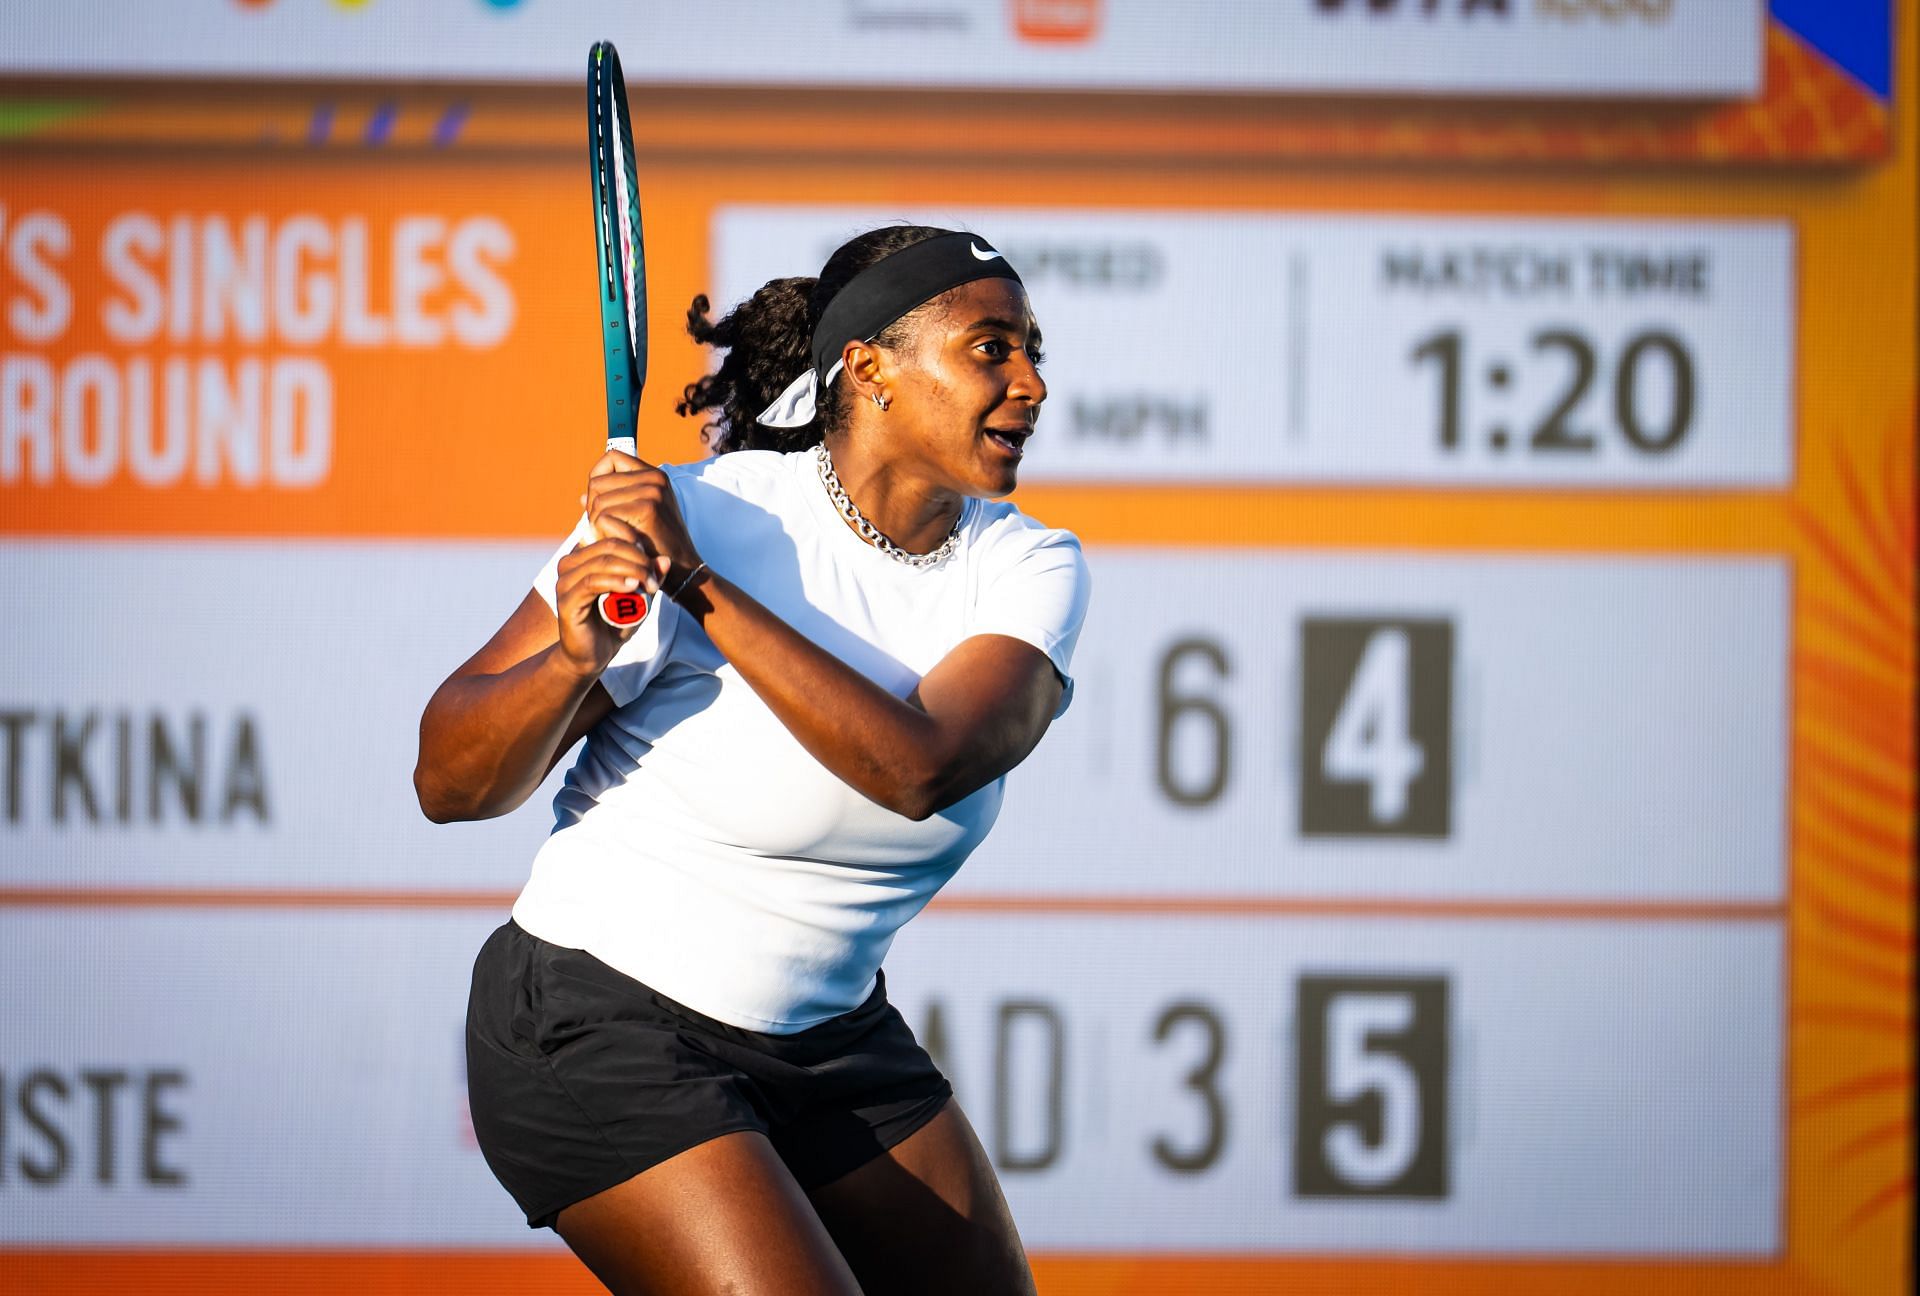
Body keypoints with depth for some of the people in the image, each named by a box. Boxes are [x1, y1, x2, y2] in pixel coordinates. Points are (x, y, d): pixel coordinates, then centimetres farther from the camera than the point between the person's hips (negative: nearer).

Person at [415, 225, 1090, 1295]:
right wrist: (575, 657, -37)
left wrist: (700, 588, -32)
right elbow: (451, 783, -17)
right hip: (599, 1033, -6)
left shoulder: (1030, 569, -6)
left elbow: (919, 765, -27)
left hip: (832, 1038, 6)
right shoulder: (702, 516, -18)